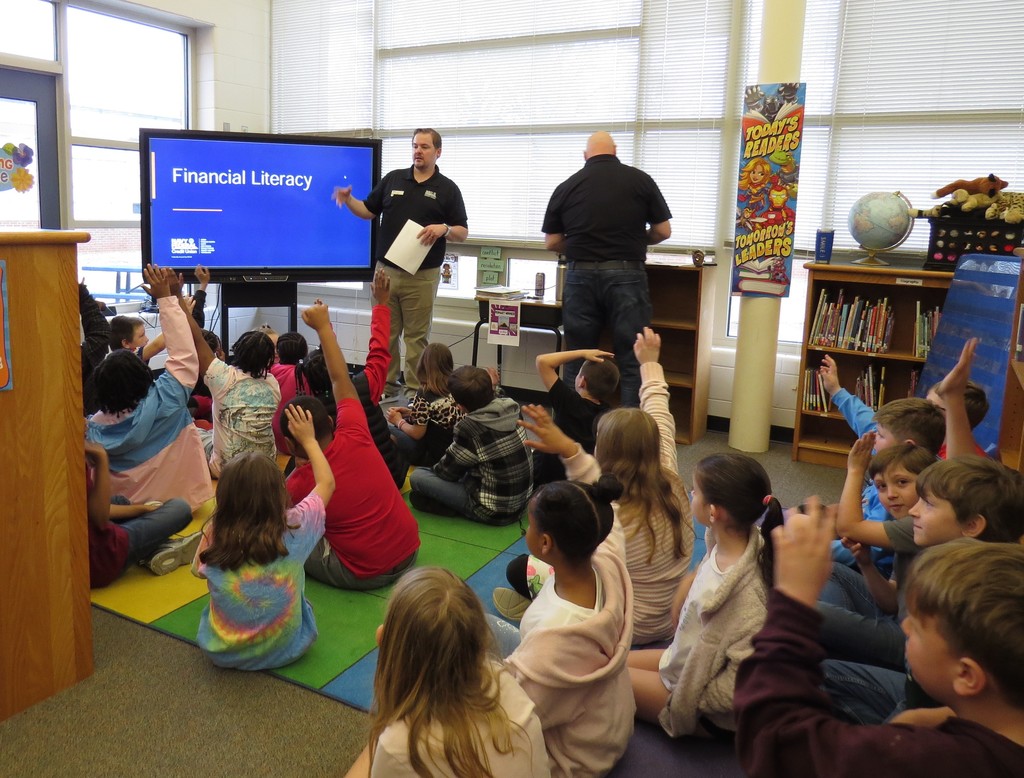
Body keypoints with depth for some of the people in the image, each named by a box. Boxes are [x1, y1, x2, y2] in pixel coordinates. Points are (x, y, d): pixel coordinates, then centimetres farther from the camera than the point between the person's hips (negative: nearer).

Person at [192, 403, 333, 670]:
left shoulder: (215, 534, -15)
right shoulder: (294, 527, -17)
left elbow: (198, 570, 6)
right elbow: (327, 482, -1)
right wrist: (309, 440, 10)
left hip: (222, 652, 2)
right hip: (285, 650, -1)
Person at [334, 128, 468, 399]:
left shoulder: (447, 188, 2)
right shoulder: (393, 179, 10)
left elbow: (463, 232, 0)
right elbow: (369, 210, 16)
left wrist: (443, 229, -20)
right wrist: (348, 199, -2)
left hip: (422, 275, -3)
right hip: (386, 270, 4)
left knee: (417, 336, 2)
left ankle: (416, 391, 10)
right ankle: (386, 386, 19)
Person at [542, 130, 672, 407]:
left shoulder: (566, 187, 5)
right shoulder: (640, 180, 2)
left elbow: (551, 243, 8)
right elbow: (663, 231, 5)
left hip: (581, 276, 2)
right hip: (626, 275, -2)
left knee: (577, 362, 10)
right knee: (633, 362, 2)